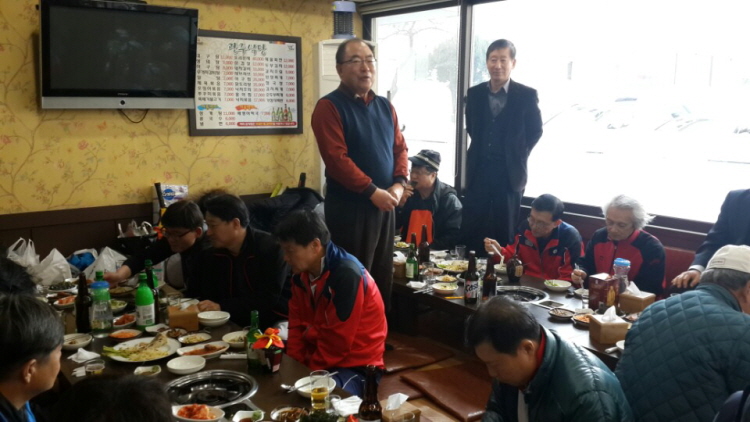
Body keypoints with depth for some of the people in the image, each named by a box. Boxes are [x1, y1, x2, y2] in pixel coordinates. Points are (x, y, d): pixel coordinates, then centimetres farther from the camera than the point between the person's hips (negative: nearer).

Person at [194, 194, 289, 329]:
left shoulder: (271, 248, -13)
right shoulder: (211, 256, 7)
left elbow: (268, 299, -19)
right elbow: (208, 297, 10)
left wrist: (222, 307, -25)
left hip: (274, 324, -6)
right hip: (234, 325, 6)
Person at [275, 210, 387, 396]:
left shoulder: (347, 275, -24)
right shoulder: (301, 273, 1)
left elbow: (337, 341, -22)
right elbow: (297, 323, 5)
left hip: (355, 365, -8)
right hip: (317, 356, 8)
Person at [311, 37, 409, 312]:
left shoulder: (384, 106, 12)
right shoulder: (329, 107, -9)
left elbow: (399, 147, 14)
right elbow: (336, 158, -18)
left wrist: (399, 184, -4)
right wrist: (372, 191, -19)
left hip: (385, 205, 7)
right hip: (349, 207, -6)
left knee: (383, 276, 14)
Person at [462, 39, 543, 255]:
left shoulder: (527, 95, -5)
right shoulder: (475, 93, 5)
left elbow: (535, 131, 5)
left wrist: (517, 154, 4)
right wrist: (481, 150, 11)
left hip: (509, 172, -3)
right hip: (478, 170, 3)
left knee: (505, 232, 5)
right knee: (471, 229, 4)